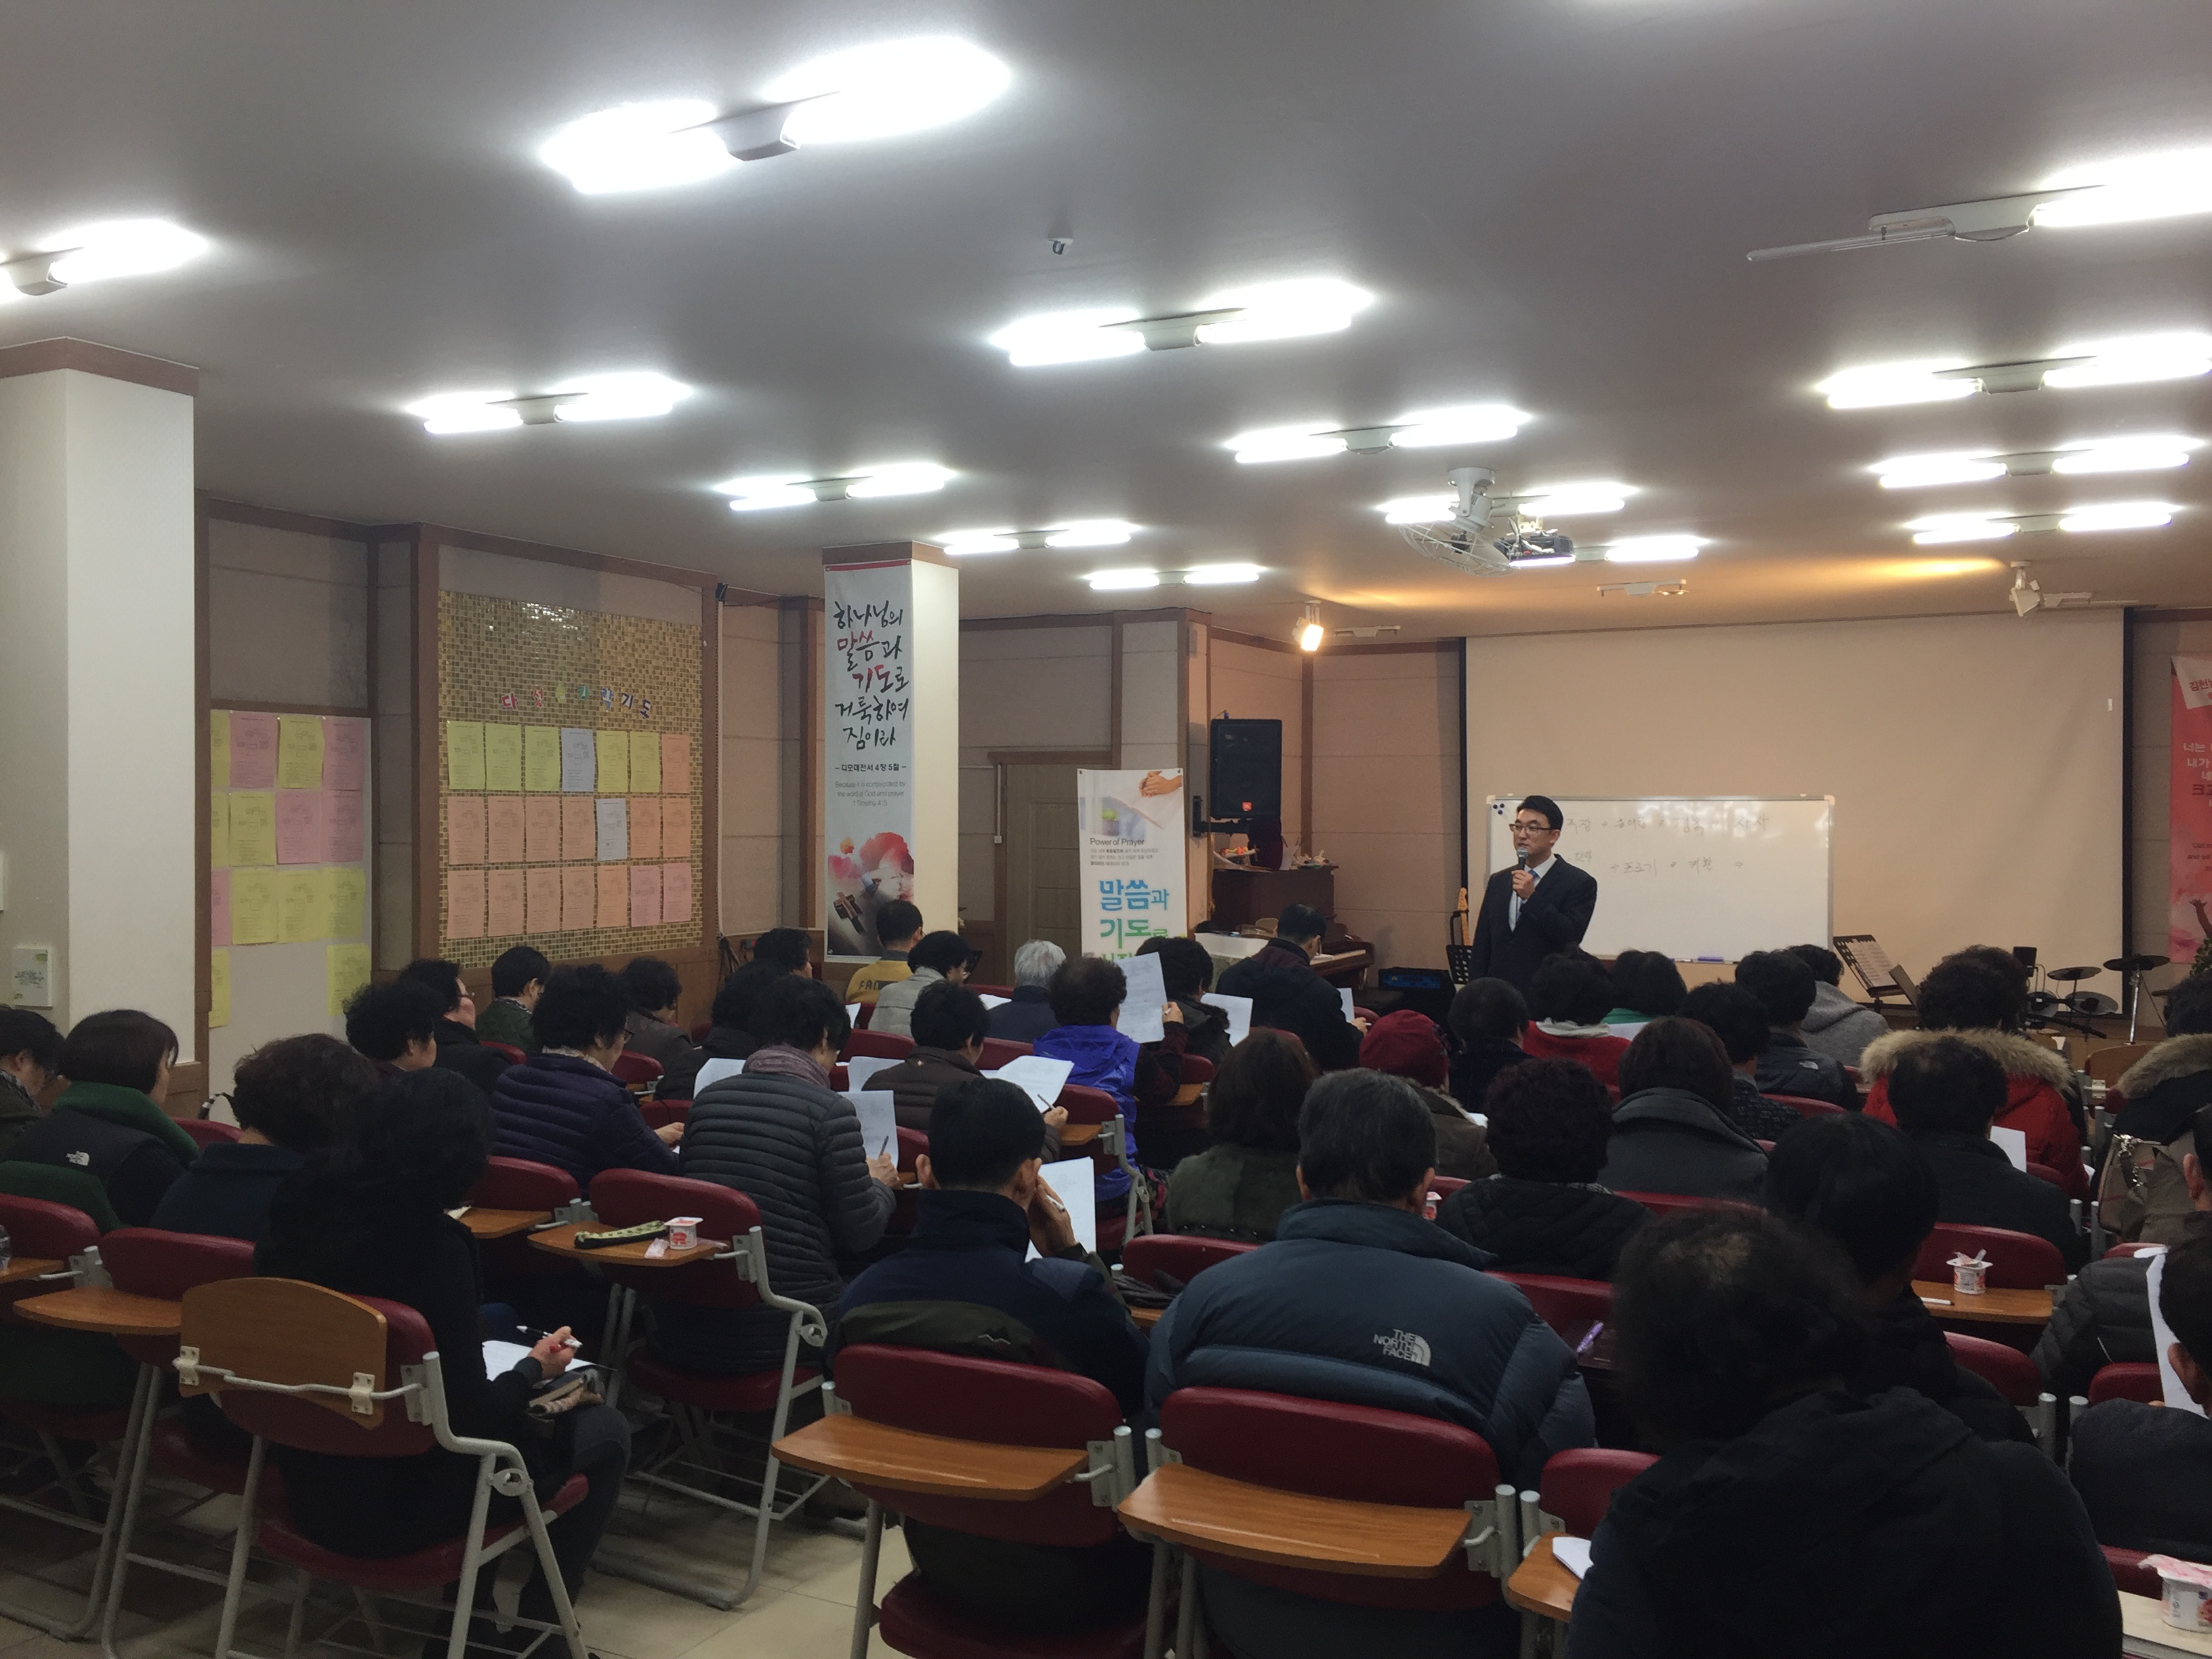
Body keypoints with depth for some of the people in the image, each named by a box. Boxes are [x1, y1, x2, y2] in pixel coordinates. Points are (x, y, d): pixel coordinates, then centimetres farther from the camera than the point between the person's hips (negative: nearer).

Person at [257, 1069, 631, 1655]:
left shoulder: (299, 1214, -5)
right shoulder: (433, 1245, -24)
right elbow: (470, 1416, -20)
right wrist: (534, 1370, -1)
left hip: (313, 1486, 7)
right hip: (406, 1502, -7)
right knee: (604, 1430, 14)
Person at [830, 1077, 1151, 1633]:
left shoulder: (860, 1298, -16)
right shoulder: (1070, 1292, -30)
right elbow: (1143, 1390, -10)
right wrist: (1072, 1255, -10)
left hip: (940, 1565, 5)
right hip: (1061, 1584, -5)